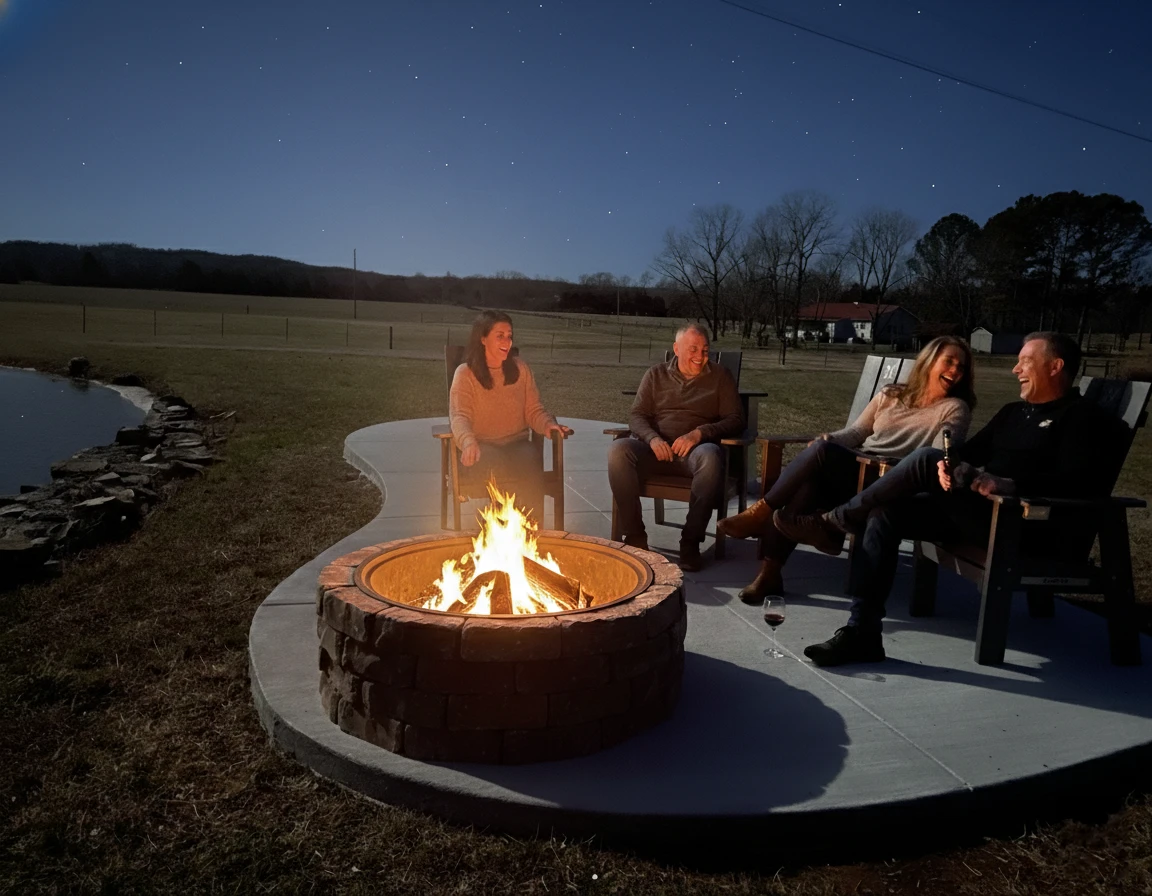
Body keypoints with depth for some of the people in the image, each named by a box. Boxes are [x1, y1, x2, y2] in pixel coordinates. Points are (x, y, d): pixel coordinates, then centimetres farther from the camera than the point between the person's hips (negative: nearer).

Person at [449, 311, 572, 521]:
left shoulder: (520, 369, 12)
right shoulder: (465, 373, 0)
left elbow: (533, 410, 11)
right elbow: (460, 416, -10)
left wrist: (547, 424, -13)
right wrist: (468, 441, -33)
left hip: (517, 442, 3)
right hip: (483, 446, -2)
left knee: (531, 466, -33)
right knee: (500, 468, -37)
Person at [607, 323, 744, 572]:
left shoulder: (720, 377, 14)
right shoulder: (656, 375, 17)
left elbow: (736, 420, 6)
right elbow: (636, 416, 10)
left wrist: (699, 433, -13)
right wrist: (653, 438, -13)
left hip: (695, 451, -1)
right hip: (656, 449, 2)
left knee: (711, 457, -39)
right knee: (618, 450, -31)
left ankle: (691, 541, -29)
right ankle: (635, 535, -24)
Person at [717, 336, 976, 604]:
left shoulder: (954, 409, 10)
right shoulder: (890, 395, 22)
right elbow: (856, 432, 20)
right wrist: (830, 439, -4)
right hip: (854, 470, 4)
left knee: (821, 451, -32)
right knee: (810, 482, -32)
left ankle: (761, 512, -22)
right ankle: (769, 572, -31)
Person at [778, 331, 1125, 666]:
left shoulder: (1081, 417, 1)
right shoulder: (1013, 412, 25)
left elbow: (1078, 482, -14)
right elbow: (969, 452, 17)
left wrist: (1009, 484, -27)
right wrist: (947, 465, -8)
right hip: (975, 514, 8)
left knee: (926, 459, -25)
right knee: (884, 513, -16)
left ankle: (832, 523, -14)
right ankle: (861, 633, -20)